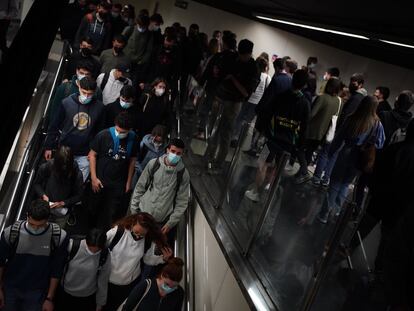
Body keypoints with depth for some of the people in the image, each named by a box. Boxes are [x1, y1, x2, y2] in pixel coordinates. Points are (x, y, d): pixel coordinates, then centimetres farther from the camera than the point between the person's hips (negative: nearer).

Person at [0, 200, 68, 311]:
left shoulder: (59, 237, -21)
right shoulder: (11, 233, -20)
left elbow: (56, 271, -10)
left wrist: (49, 298, -5)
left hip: (37, 292, -1)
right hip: (10, 288, 1)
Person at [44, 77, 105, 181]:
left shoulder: (99, 107, -7)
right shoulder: (67, 103, -9)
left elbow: (99, 131, 3)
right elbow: (54, 126, -1)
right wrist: (49, 147, 1)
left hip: (84, 155, 0)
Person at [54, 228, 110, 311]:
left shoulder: (105, 257, -19)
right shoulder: (72, 245, -24)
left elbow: (103, 281, -6)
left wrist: (100, 303, 4)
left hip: (87, 299, 0)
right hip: (64, 293, 0)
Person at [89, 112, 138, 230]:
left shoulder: (132, 139, -7)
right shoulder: (103, 135, -14)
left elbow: (132, 160, 4)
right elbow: (92, 155, -5)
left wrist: (129, 182, 6)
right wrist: (94, 178, -7)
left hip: (119, 184, 1)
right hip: (100, 181, 0)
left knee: (114, 215, 4)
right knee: (94, 210, 15)